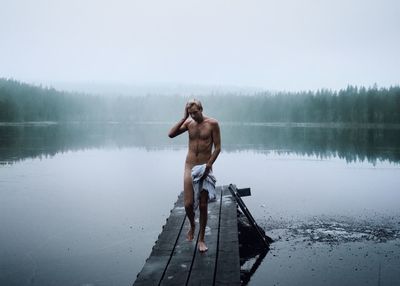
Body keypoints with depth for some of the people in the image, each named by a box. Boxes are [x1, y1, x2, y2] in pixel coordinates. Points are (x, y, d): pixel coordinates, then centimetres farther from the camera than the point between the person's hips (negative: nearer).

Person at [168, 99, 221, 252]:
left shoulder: (212, 124, -5)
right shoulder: (188, 123, 4)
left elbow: (217, 147, -6)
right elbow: (171, 134, -8)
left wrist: (208, 166, -15)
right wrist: (184, 118, -10)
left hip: (205, 168, -2)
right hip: (189, 167, 2)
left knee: (203, 206, 3)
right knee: (188, 204, -4)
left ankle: (201, 239, 16)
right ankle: (192, 225, 29)